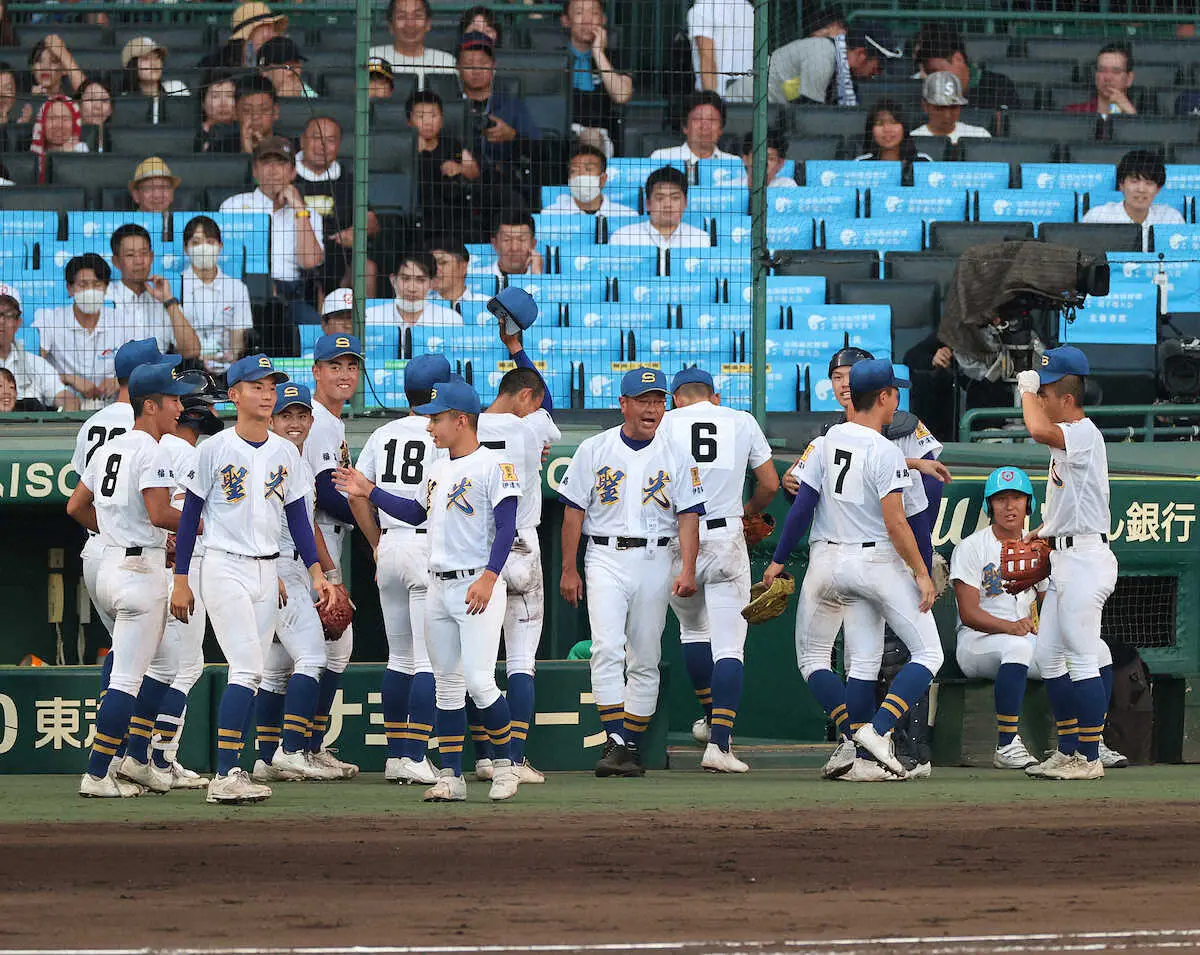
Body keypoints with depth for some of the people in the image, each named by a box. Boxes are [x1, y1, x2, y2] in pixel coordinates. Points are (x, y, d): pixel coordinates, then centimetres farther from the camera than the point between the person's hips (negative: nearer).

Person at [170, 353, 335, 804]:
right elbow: (191, 513, -2)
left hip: (267, 572, 6)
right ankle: (225, 777, -16)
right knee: (247, 670, -15)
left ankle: (231, 774, 8)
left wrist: (316, 571, 3)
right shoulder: (216, 449, -6)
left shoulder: (285, 452, 9)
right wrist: (181, 580, -5)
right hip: (224, 567, -6)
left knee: (248, 675, 4)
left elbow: (297, 515, 13)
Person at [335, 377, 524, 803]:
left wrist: (488, 578, -23)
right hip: (439, 588, 8)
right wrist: (369, 492, 23)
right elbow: (416, 513, 30)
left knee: (479, 682, -13)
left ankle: (504, 763, 4)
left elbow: (506, 527, -15)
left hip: (478, 586, -8)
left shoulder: (493, 466, -10)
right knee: (447, 684, 7)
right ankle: (451, 776, 9)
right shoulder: (438, 470, 16)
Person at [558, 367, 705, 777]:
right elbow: (574, 512, 4)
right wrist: (569, 570, -1)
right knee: (607, 650, -16)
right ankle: (614, 742, -19)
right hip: (605, 559, -1)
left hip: (655, 563, 1)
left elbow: (688, 517, 0)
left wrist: (687, 570, -12)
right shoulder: (594, 450, 3)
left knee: (645, 660, 4)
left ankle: (632, 746, 11)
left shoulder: (677, 457, 5)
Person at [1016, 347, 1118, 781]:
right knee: (1048, 655, 12)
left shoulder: (1083, 434, -15)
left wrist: (1027, 389, -18)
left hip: (1085, 558, -11)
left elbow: (1038, 429, -36)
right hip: (1064, 559, 11)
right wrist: (1041, 531, 14)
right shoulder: (1067, 438, 17)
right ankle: (1069, 751, 18)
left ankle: (1089, 758, -5)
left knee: (1082, 658, -8)